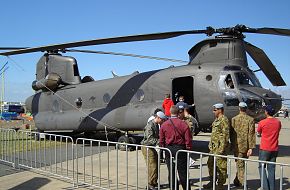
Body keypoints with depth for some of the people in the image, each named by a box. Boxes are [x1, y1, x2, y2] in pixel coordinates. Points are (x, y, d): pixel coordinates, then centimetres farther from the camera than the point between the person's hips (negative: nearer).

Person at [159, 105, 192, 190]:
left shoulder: (164, 125, -2)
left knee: (171, 172, 11)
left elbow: (161, 140, 4)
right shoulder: (183, 124, -9)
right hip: (180, 149, -2)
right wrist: (188, 149, 4)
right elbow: (188, 139, -7)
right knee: (183, 172, 8)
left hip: (168, 149, 2)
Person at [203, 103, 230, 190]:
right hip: (214, 146, 10)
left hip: (220, 146, -10)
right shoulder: (216, 120, 16)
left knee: (220, 165, -1)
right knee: (210, 163, 15)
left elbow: (225, 135, -20)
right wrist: (210, 144, 22)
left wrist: (222, 148, -23)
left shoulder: (224, 120, -15)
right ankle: (212, 182, 27)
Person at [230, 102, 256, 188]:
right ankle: (237, 181, 28)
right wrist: (251, 148, -7)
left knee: (240, 165, 7)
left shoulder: (234, 119, -4)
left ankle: (242, 184, 6)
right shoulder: (250, 119, -5)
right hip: (246, 146, 1)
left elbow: (231, 133, 1)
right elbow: (251, 135, -8)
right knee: (241, 164, 17)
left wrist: (232, 144, 14)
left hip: (237, 146, -1)